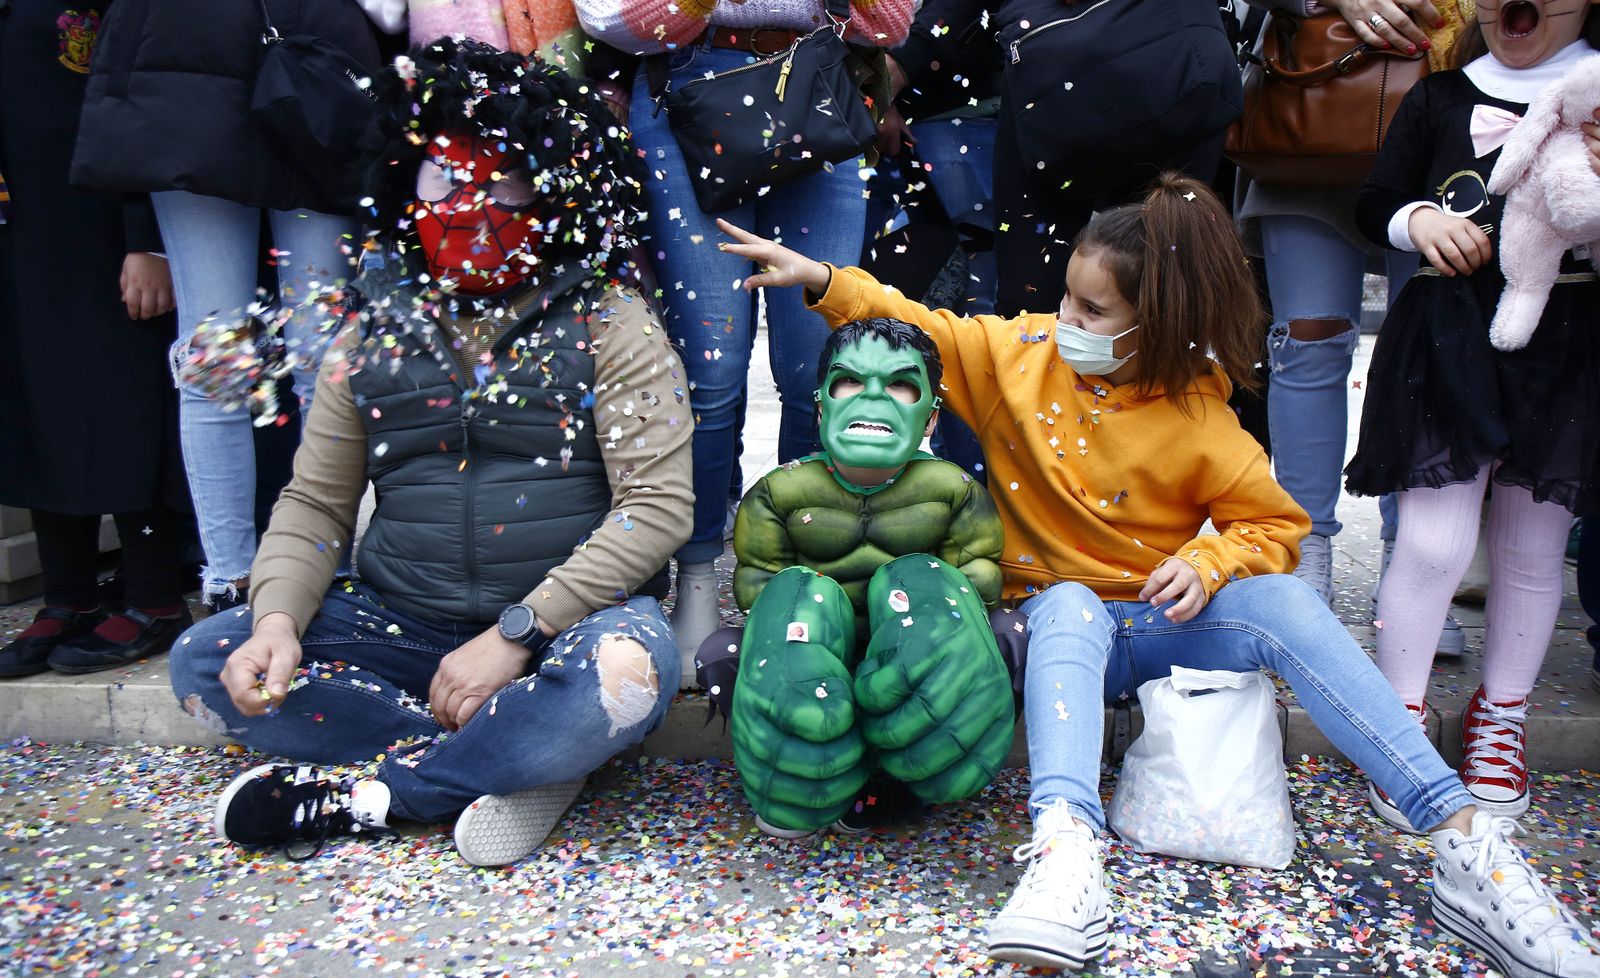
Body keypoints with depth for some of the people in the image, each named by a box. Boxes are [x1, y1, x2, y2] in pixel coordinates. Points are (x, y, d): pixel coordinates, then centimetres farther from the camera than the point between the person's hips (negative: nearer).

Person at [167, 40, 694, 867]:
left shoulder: (608, 324, -1)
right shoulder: (375, 330, 11)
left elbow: (657, 505, -11)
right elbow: (313, 503, 11)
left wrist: (517, 633, -18)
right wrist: (278, 620, -10)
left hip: (560, 619, -4)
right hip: (403, 624, 4)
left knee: (627, 664, -35)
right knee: (204, 659, -13)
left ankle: (363, 795, -16)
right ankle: (513, 763, -18)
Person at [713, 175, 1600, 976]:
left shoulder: (1197, 418, -7)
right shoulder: (1020, 354, -1)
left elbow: (1277, 526, -1)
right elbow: (915, 328, 8)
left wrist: (1208, 562, -20)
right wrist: (824, 281, -5)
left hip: (1162, 621, 0)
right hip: (1063, 624, 0)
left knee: (1284, 602, -30)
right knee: (1070, 606, -38)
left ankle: (1466, 849, -31)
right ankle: (1066, 848, -58)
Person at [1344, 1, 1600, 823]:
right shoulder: (1441, 97, 8)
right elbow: (1374, 201, 10)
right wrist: (1418, 218, -11)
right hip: (1451, 341, -1)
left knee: (1530, 548, 11)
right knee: (1434, 543, -6)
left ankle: (1500, 719, 29)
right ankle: (1399, 718, 12)